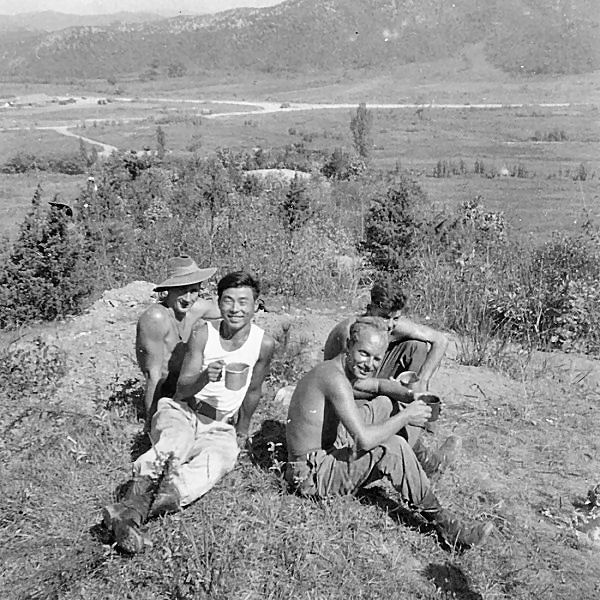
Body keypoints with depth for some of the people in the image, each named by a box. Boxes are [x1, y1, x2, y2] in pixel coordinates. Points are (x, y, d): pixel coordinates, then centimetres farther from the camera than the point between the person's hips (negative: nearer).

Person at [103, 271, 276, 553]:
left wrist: (242, 432, 21)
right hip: (182, 411, 0)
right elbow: (181, 389, -6)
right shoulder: (203, 332, -7)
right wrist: (205, 377, -28)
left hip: (220, 428, 0)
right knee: (172, 448, -35)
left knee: (216, 459, -35)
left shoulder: (264, 344, -6)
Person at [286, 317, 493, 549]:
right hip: (311, 475, -10)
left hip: (320, 461, 10)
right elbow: (364, 440, -31)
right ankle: (444, 524, -13)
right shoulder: (335, 378, -24)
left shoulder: (332, 370, 7)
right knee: (393, 448, -25)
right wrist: (405, 416, -19)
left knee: (383, 405, 16)